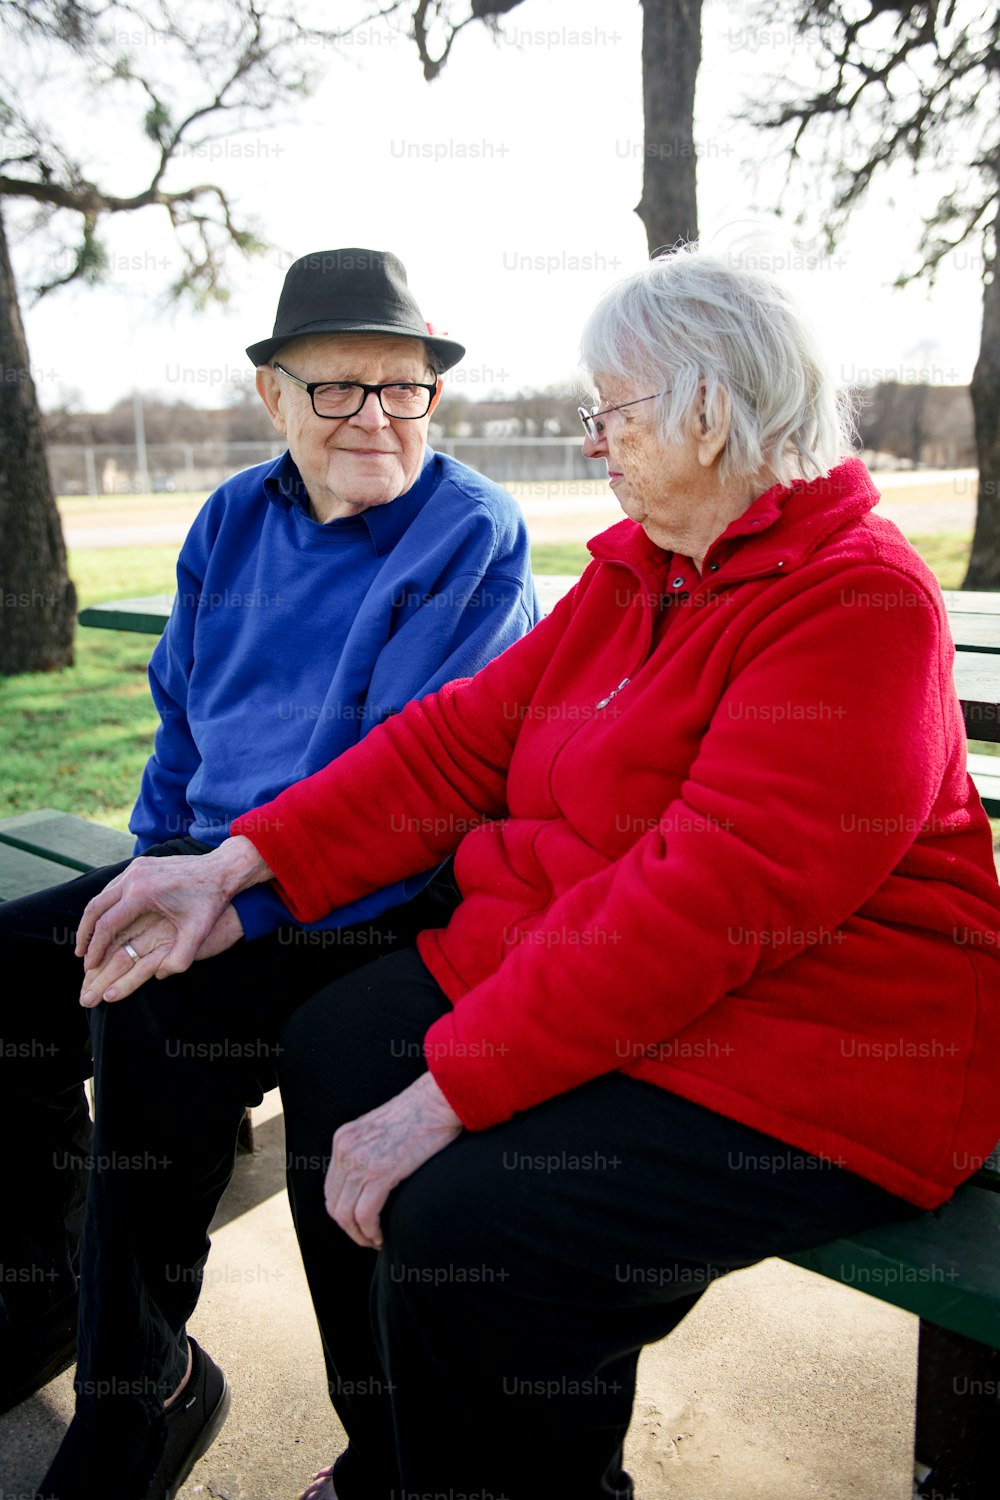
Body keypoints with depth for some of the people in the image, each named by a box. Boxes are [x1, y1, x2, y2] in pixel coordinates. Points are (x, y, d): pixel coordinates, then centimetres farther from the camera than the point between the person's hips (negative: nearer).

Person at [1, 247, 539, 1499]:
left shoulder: (474, 537, -10)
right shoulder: (236, 519, 11)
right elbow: (182, 709, 19)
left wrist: (245, 897, -23)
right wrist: (160, 866, 9)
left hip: (371, 902, -7)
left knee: (155, 1023, -26)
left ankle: (138, 1390, -1)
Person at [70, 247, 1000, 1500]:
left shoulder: (859, 599, -18)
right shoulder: (637, 571, 10)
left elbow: (708, 898, -27)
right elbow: (463, 735, 5)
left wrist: (446, 1092, -26)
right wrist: (235, 865, -3)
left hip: (803, 1044, -8)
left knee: (462, 1218, -24)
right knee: (332, 1048, 0)